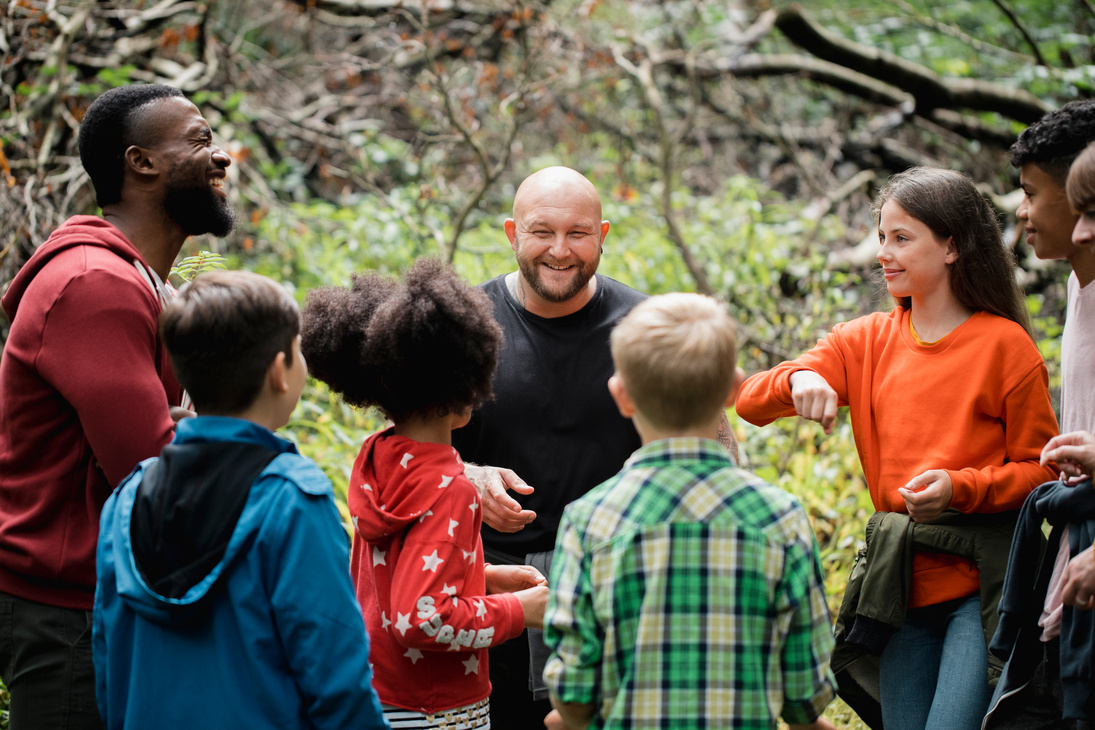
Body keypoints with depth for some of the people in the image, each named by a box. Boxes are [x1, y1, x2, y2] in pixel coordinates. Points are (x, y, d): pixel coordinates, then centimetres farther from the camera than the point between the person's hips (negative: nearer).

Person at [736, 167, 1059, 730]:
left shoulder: (1003, 345, -3)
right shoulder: (866, 342, 10)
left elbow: (1042, 469, -1)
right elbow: (750, 402, 3)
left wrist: (960, 487, -17)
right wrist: (796, 380, -19)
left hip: (983, 587, -5)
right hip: (903, 589, 5)